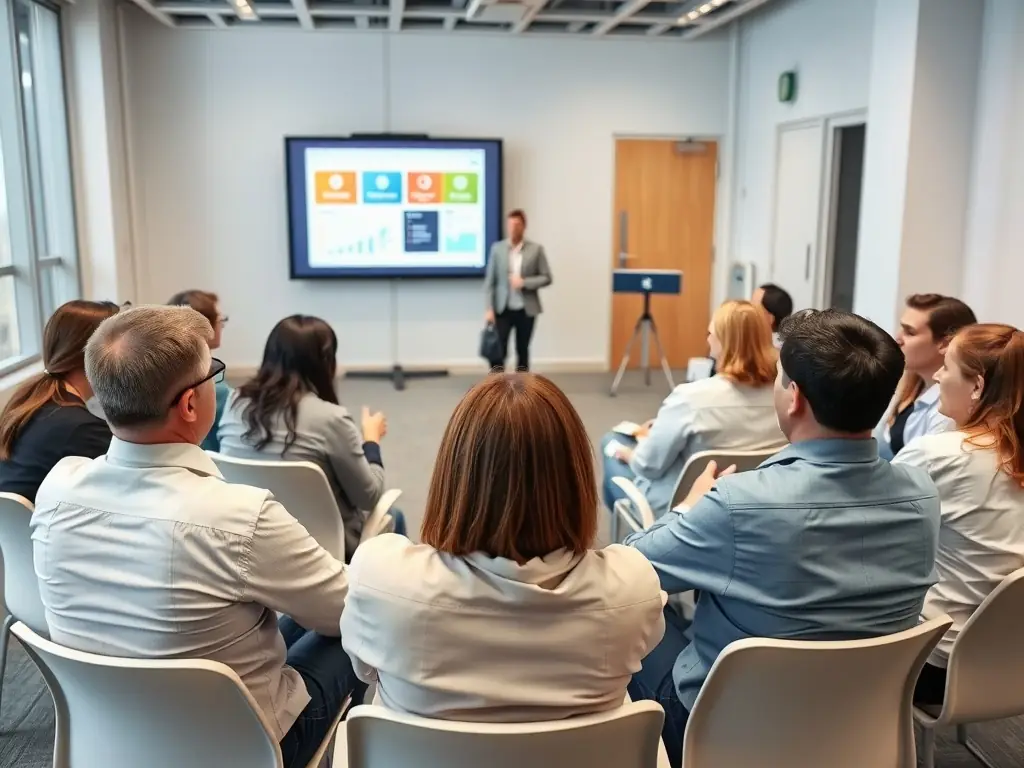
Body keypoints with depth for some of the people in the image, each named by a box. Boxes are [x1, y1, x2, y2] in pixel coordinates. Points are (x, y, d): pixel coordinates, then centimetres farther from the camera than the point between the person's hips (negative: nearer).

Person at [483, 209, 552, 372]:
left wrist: (524, 283, -15)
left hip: (526, 310, 0)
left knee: (522, 351, 10)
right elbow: (489, 281, 1)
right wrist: (489, 309, -6)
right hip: (503, 309, 0)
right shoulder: (497, 248, 2)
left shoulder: (536, 249, 0)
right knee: (498, 351, -6)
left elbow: (546, 278, 0)